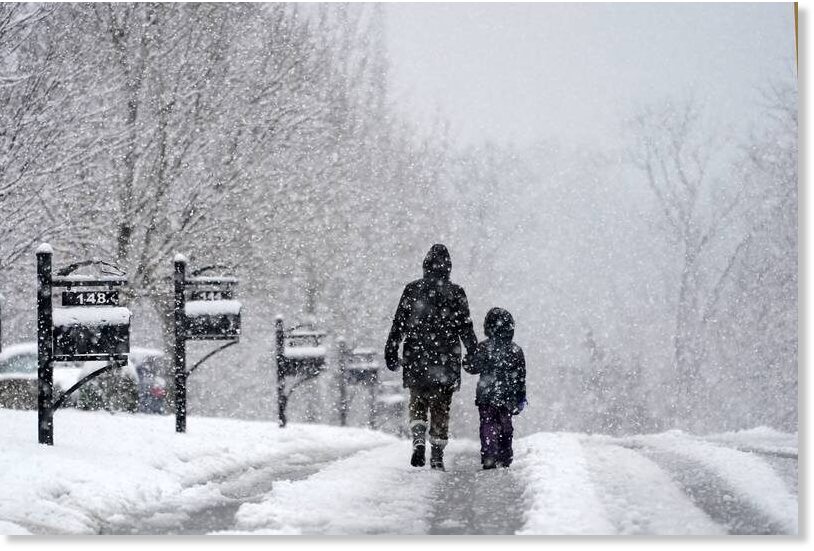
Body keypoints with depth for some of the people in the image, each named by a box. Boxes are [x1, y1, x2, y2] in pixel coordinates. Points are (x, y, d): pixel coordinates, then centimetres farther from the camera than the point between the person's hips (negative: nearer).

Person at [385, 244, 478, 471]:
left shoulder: (412, 290, 0)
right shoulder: (456, 293, -1)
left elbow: (399, 324, 1)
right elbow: (466, 327, 1)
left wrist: (391, 351, 6)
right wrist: (474, 354, 10)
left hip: (416, 360, 0)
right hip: (446, 360, 0)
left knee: (417, 404, 13)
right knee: (441, 409, 8)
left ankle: (418, 441, -11)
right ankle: (437, 456, 6)